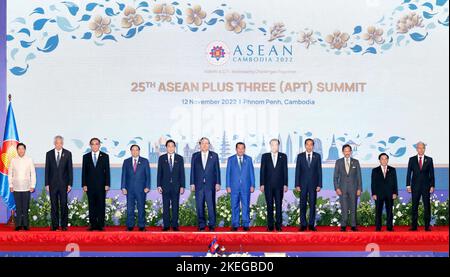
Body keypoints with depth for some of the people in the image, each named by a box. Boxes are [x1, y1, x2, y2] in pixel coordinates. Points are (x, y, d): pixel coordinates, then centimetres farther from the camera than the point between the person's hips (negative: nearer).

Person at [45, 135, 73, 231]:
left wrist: (70, 184, -5)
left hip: (63, 183, -1)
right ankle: (55, 225, 10)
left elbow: (70, 169, 1)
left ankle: (64, 225, 5)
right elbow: (47, 170, 6)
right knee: (54, 205, 4)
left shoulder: (67, 153, 2)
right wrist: (47, 184, 0)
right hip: (52, 183, 1)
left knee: (64, 205, -1)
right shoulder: (49, 154, 6)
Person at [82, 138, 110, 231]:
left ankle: (100, 225, 3)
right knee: (91, 206, 3)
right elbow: (84, 171, 6)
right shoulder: (86, 157, 8)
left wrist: (107, 184, -5)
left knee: (101, 205, -1)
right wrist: (84, 185, -2)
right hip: (90, 185, 1)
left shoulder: (105, 156, 5)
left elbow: (107, 171, 3)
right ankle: (93, 224, 7)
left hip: (101, 185, -1)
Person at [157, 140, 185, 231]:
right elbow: (159, 173, 5)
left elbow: (182, 173, 4)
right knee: (166, 206, 1)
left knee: (175, 206, 2)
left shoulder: (179, 158, 6)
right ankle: (166, 225, 6)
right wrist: (159, 185, -3)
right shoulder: (162, 158, 6)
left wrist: (182, 186, -2)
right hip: (165, 186, 0)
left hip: (176, 186, 0)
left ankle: (175, 225, 7)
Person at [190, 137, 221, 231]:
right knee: (199, 206, 2)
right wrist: (192, 184, 2)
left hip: (210, 185, -1)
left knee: (211, 206, -3)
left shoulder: (214, 155, 7)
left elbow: (217, 170, 5)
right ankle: (201, 225, 9)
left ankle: (212, 226, 4)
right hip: (199, 185, 1)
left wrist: (217, 183, -2)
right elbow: (192, 170, 8)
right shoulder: (195, 156, 10)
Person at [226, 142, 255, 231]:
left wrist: (252, 185, 0)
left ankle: (246, 225, 6)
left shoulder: (248, 159, 8)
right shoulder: (231, 159, 7)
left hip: (246, 186, 0)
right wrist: (228, 186, -1)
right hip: (234, 186, 0)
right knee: (235, 206, 1)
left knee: (246, 206, 0)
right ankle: (235, 225, 7)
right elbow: (228, 173, 6)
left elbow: (251, 173, 7)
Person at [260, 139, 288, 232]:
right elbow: (262, 171, 4)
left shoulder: (283, 156, 7)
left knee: (278, 205, -1)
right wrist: (262, 184, -2)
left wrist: (285, 184, -1)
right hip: (268, 185, 0)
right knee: (269, 206, 3)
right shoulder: (265, 156, 7)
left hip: (279, 185, 0)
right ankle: (270, 226, 6)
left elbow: (285, 171, 5)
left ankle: (278, 225, 3)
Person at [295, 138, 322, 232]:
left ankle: (311, 224, 8)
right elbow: (297, 171, 3)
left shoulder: (317, 156, 5)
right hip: (303, 184, 0)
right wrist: (297, 185, -4)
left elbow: (319, 171, 3)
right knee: (302, 204, 1)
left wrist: (319, 185, -3)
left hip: (313, 184, 0)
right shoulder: (300, 156, 4)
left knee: (312, 204, 2)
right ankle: (303, 225, 6)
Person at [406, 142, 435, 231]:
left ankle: (427, 226, 5)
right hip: (415, 186, 0)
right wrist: (408, 185, -3)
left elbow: (432, 173, 4)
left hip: (426, 186, 0)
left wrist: (432, 186, -3)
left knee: (427, 206, 1)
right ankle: (414, 226, 6)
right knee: (414, 206, 2)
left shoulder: (429, 160, 5)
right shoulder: (412, 159, 5)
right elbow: (409, 173, 4)